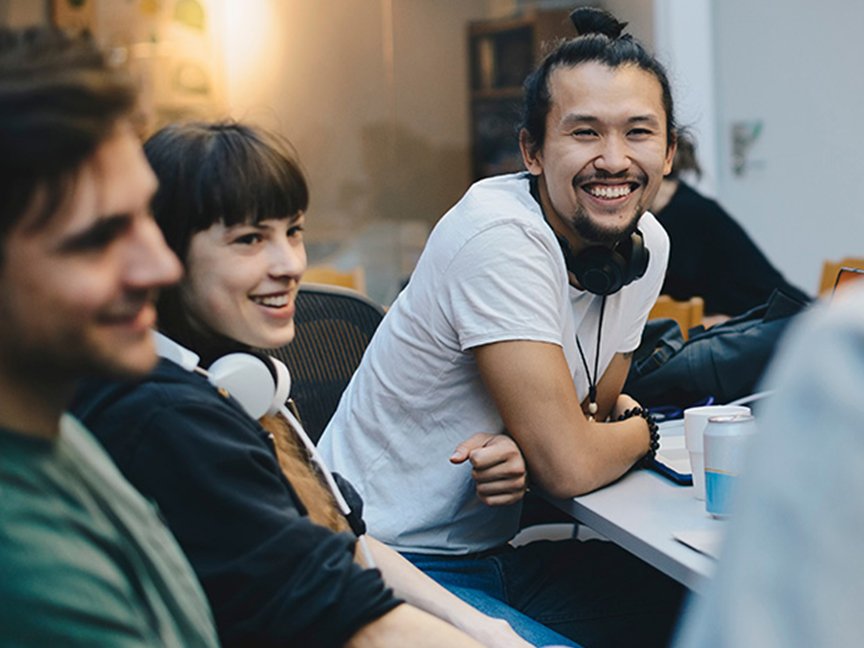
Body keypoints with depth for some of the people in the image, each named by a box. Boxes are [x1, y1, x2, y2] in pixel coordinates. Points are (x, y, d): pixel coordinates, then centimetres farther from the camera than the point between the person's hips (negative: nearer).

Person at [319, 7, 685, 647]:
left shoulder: (647, 244, 0)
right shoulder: (498, 235, -24)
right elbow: (570, 464, -26)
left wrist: (518, 451, -15)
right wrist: (643, 428, -3)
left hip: (499, 545, 8)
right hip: (391, 563, -7)